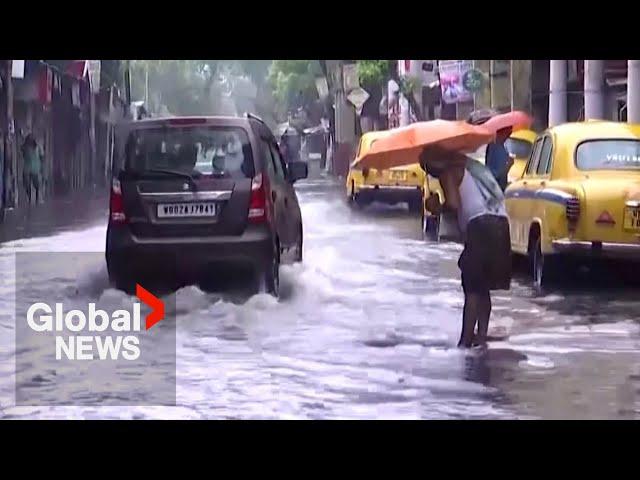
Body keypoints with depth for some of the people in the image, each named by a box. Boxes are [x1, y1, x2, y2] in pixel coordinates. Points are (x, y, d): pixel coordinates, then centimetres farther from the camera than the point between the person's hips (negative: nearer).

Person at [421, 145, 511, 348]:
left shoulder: (448, 173, 2)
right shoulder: (474, 167, 27)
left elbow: (454, 204, -13)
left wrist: (437, 207, 8)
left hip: (480, 225, -8)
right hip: (501, 224, 8)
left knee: (472, 288, -5)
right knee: (482, 287, 16)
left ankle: (466, 341, -6)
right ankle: (481, 336, 16)